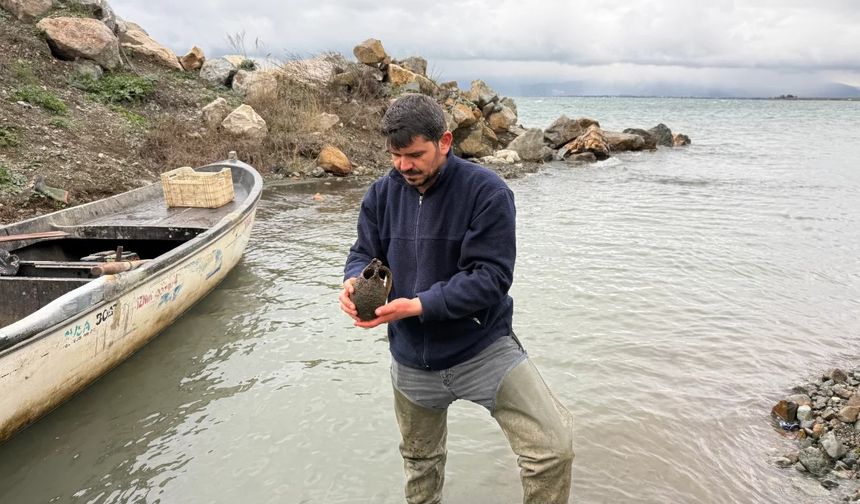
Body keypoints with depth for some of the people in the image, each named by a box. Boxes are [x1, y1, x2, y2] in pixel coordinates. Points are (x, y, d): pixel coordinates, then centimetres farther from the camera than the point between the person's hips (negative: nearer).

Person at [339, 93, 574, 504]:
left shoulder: (486, 192, -18)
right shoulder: (382, 193, -2)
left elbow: (490, 278, -23)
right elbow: (364, 253, 5)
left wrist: (419, 306, -32)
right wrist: (353, 281, -19)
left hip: (483, 346, -4)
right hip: (411, 359, 5)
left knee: (553, 447, -18)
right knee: (420, 460, 25)